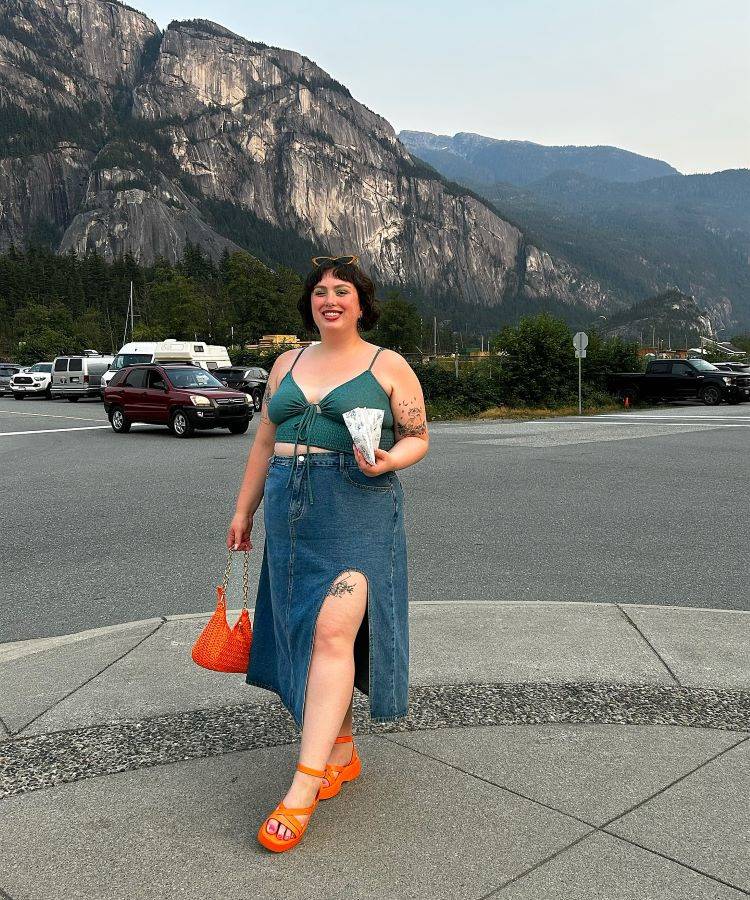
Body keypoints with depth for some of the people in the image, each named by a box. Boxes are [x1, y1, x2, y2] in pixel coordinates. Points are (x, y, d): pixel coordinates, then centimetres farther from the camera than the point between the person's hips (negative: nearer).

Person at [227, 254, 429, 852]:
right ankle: (342, 752, 25)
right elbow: (265, 442, 19)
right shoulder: (288, 364, 16)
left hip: (358, 510, -5)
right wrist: (244, 510, 17)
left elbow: (418, 438, 3)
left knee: (332, 632, -13)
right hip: (290, 511, 5)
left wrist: (387, 461, -18)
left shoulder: (389, 366, 3)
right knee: (307, 629, 7)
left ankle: (303, 789, -11)